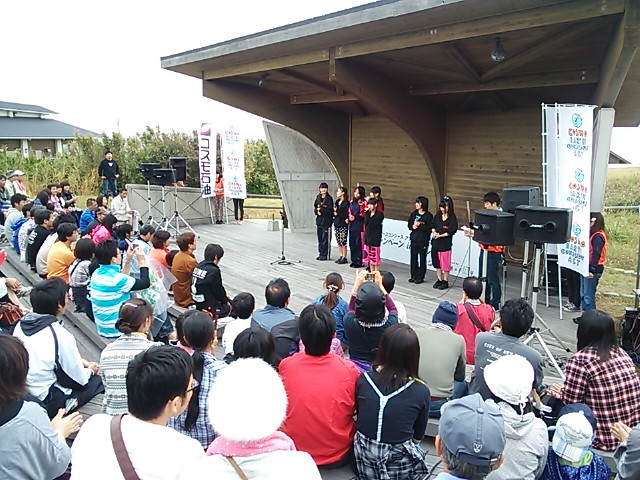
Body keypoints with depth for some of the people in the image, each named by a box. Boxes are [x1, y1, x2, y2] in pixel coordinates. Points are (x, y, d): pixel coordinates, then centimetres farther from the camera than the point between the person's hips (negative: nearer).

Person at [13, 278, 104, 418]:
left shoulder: (21, 325, -4)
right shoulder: (61, 336, -25)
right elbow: (79, 379, -12)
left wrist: (81, 361, 10)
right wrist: (90, 370, 8)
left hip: (20, 395, 7)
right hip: (45, 402, -7)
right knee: (97, 380, 9)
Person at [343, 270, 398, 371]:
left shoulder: (350, 323, -21)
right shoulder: (389, 325, -21)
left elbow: (350, 309, 6)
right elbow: (393, 309, 5)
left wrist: (357, 285, 9)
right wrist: (380, 286, 10)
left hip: (356, 370, 0)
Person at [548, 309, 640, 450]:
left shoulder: (579, 360, -17)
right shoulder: (622, 354, 4)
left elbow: (570, 402, -12)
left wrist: (561, 392, 10)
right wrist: (566, 389, 19)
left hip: (605, 439, -7)